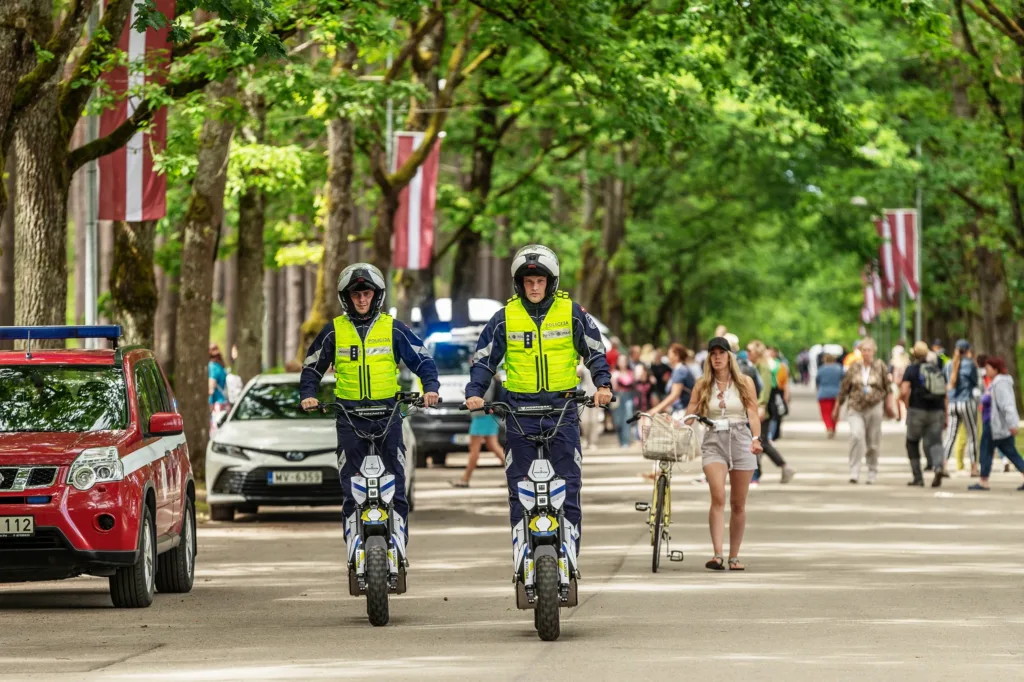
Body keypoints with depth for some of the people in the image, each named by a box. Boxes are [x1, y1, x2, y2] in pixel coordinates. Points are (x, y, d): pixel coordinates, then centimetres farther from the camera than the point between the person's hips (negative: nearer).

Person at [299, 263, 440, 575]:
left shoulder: (393, 329, 5)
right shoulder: (334, 331, 8)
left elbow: (422, 360, 7)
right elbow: (312, 367, 15)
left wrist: (430, 388, -9)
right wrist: (308, 395, -1)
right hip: (350, 415, 1)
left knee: (395, 484, -6)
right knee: (351, 488, -3)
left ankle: (398, 546, -3)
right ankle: (354, 552, 0)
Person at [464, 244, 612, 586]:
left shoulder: (572, 313, 3)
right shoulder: (505, 318, 5)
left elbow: (595, 352, 8)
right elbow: (484, 359, 8)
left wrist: (603, 384, -8)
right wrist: (474, 392, -8)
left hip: (563, 408, -1)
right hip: (521, 411, 1)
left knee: (569, 489, -5)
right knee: (520, 490, 0)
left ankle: (569, 555, -2)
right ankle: (521, 559, 2)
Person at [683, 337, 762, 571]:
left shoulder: (745, 383, 6)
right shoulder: (702, 385, 8)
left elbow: (753, 414, 0)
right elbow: (690, 415, 5)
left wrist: (756, 438, -16)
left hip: (740, 440, 1)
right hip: (713, 441, -1)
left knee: (738, 504, 6)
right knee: (718, 498, -19)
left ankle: (734, 557, 16)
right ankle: (717, 554, -25)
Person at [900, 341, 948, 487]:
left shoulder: (911, 370, -1)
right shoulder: (937, 370, 12)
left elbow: (904, 392, -13)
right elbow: (945, 395, 11)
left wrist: (907, 407, 4)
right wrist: (945, 416, 15)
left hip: (918, 410, -3)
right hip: (937, 411, 3)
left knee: (912, 442, 14)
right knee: (934, 442, -1)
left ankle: (918, 477, 13)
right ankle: (938, 467, -31)